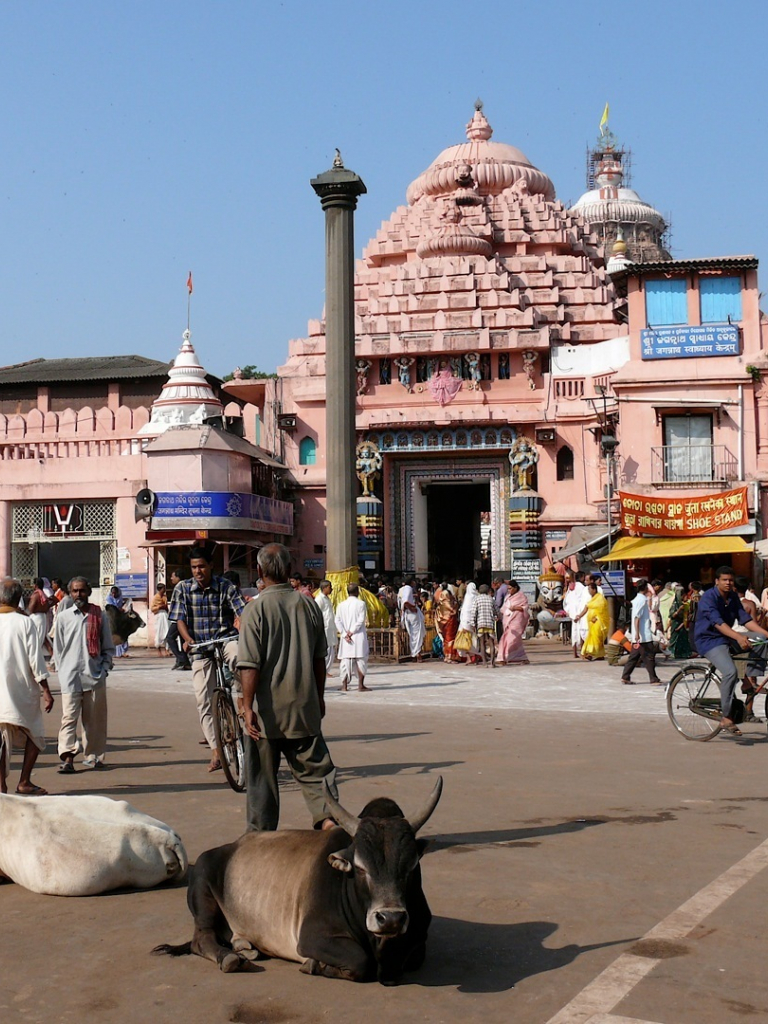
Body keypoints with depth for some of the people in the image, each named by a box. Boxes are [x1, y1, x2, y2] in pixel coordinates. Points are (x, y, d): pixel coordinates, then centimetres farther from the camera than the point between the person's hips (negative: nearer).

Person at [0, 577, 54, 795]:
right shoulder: (25, 622, -9)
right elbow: (35, 659, -10)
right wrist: (46, 690, -5)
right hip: (22, 690, -3)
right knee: (34, 735, 12)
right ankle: (24, 782, 7)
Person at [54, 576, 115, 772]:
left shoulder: (99, 616, 7)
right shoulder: (63, 617, 7)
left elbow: (108, 647, 11)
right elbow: (58, 648, 10)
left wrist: (104, 668, 2)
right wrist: (64, 670, 3)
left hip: (95, 676, 1)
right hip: (70, 677, -1)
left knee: (95, 718, 5)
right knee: (69, 716, -9)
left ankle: (93, 756, 16)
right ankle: (67, 758, -14)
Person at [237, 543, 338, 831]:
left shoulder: (256, 609, -12)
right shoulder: (308, 605, 1)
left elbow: (250, 666, -16)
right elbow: (319, 658, 9)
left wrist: (248, 706, -14)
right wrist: (319, 697, 20)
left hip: (266, 710, -3)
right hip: (304, 708, 3)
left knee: (261, 775, 9)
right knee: (314, 766, 10)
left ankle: (261, 835, 15)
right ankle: (327, 816, -6)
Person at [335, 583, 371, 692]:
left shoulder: (341, 605, 6)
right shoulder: (361, 603, -4)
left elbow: (337, 621, -1)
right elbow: (361, 620, -12)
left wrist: (345, 634, -4)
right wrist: (352, 632, -9)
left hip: (346, 637, 3)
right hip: (359, 636, -3)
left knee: (345, 659, 6)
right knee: (361, 659, 1)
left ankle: (344, 685, 4)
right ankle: (360, 684, -2)